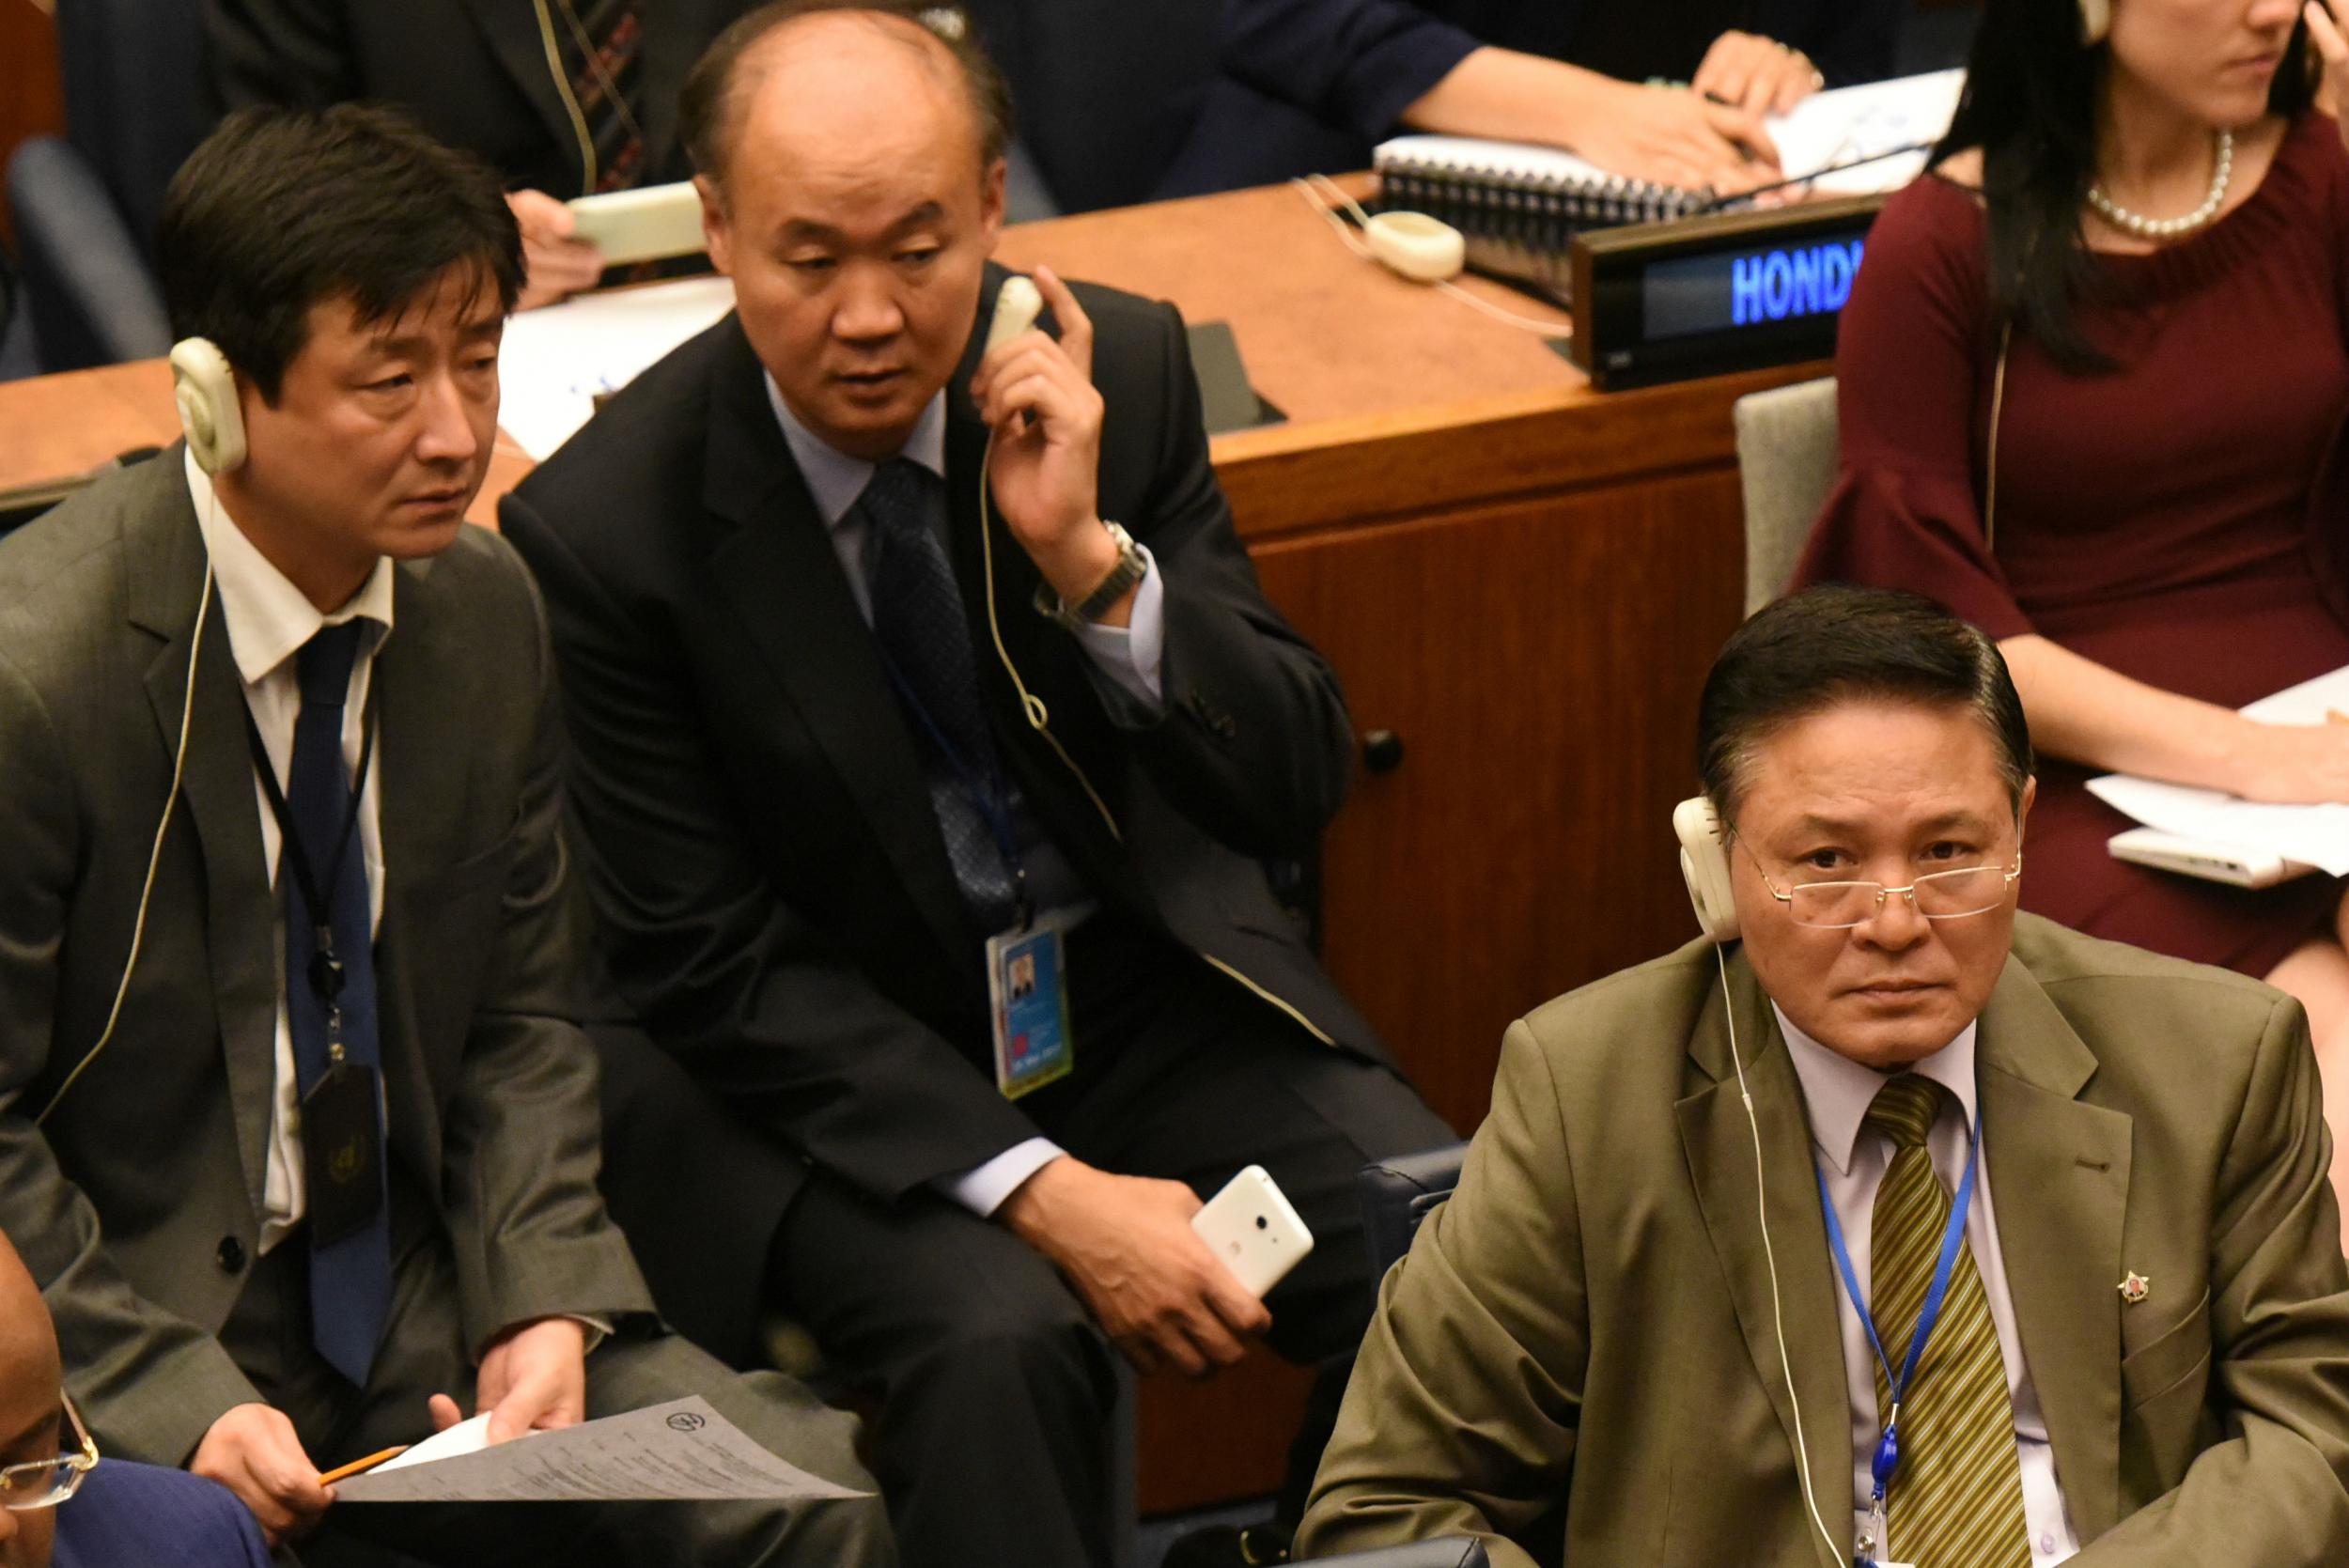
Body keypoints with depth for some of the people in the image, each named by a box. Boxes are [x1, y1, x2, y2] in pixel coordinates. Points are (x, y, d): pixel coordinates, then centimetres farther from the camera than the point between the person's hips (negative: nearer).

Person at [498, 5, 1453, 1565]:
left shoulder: (1120, 369, -5)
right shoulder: (600, 530, -14)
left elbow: (1296, 789, -3)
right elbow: (708, 965, -11)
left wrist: (1091, 560, -21)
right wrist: (1041, 1191, -21)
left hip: (1158, 990, 4)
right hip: (852, 1081, -3)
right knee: (997, 1339, -33)